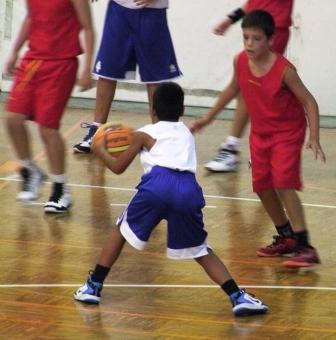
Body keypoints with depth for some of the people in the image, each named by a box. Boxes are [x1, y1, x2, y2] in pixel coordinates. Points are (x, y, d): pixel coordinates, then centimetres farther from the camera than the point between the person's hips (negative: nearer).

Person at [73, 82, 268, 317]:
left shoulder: (145, 134, 23)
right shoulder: (187, 134, 34)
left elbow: (118, 167, 28)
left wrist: (100, 150, 47)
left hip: (158, 183, -2)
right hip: (188, 188, 2)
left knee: (121, 231, 21)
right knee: (202, 251, 15)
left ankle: (93, 287, 19)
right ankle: (238, 297, 0)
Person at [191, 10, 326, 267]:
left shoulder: (284, 70, -25)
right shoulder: (241, 62, -10)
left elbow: (309, 102, -19)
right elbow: (233, 88, 11)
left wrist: (314, 138, -28)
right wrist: (209, 117, 17)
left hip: (287, 132, -7)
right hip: (260, 133, 7)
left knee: (283, 185, -19)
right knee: (262, 187, 9)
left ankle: (304, 246, -17)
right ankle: (286, 237, 27)